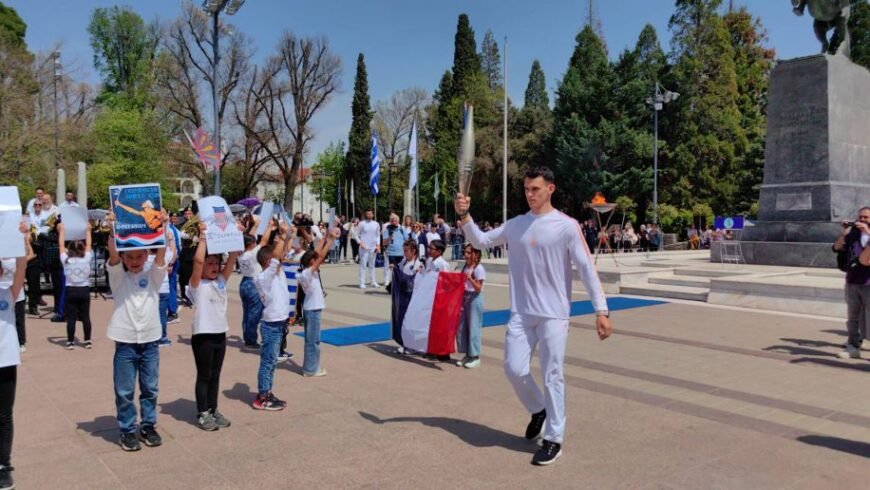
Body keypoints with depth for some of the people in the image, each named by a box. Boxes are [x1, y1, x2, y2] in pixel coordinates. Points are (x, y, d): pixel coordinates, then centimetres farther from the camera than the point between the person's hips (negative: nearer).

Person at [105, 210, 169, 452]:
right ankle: (127, 430, 21)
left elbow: (161, 252, -14)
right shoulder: (118, 277, -1)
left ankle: (149, 426, 27)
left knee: (150, 389, 13)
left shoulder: (154, 276, 1)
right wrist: (113, 229, -33)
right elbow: (113, 253, -18)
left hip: (150, 341, 2)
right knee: (124, 392, 7)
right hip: (125, 343, -1)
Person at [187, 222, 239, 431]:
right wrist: (203, 237, -20)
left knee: (215, 376, 15)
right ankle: (202, 414, 14)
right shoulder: (197, 285, -8)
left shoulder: (221, 281, 8)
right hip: (202, 335, -6)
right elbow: (198, 260, -25)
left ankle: (213, 410, 26)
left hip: (220, 334, 6)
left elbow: (232, 258, 1)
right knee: (204, 376, 4)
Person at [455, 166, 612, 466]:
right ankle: (538, 409, 32)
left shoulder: (567, 226, -7)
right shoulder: (515, 225, 7)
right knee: (514, 369, 3)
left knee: (552, 376, 1)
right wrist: (464, 217, -6)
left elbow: (586, 269, -10)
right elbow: (481, 241, 12)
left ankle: (554, 439, 15)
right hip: (521, 313, 4)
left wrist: (601, 310, -16)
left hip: (554, 315, -4)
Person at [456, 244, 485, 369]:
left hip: (474, 298, -8)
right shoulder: (465, 266, 11)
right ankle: (467, 354, 19)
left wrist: (470, 279, -29)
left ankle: (475, 356, 7)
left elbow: (478, 288, -15)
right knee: (461, 327, 9)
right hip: (464, 297, 8)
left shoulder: (479, 268, -11)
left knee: (473, 327, -3)